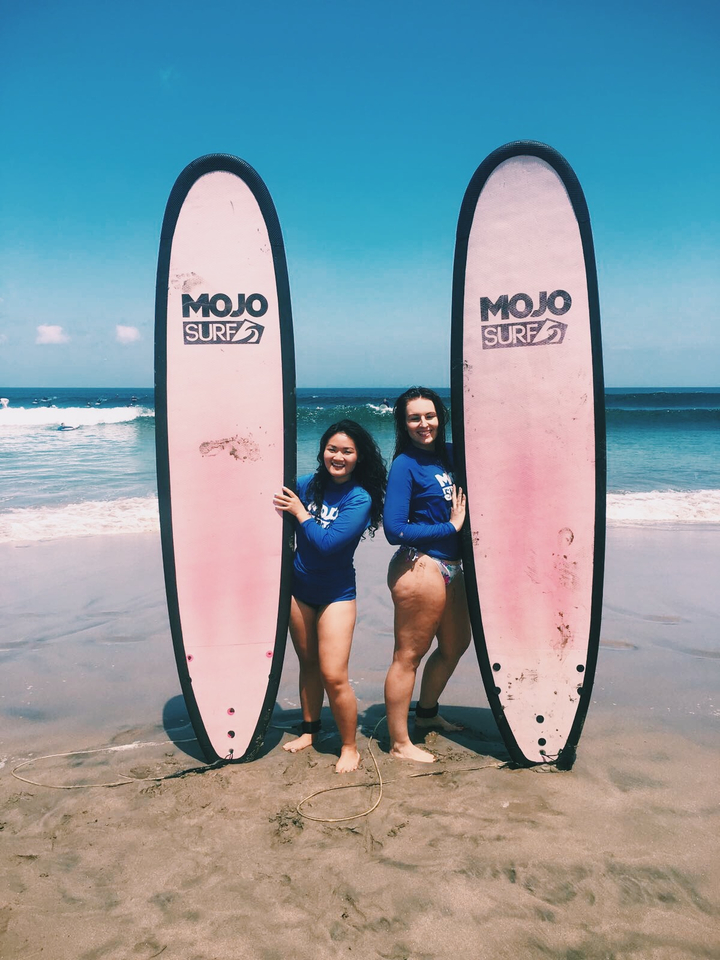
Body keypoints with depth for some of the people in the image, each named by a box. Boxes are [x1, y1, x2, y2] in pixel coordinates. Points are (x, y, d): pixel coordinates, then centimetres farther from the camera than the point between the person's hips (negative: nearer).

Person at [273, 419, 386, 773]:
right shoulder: (308, 485, -1)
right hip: (298, 588, 5)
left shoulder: (360, 498, -14)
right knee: (308, 663, 17)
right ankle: (310, 730, 35)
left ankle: (349, 747, 11)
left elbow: (328, 543, -22)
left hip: (336, 594, -4)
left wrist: (299, 511, -15)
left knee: (333, 675, -7)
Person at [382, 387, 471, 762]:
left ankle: (426, 713, 45)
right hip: (420, 568, -9)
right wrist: (449, 527, -13)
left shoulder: (450, 455, 8)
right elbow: (394, 529, -19)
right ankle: (399, 744, 16)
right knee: (409, 656, 1)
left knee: (456, 644, 24)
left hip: (450, 568, 9)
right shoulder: (405, 465, -12)